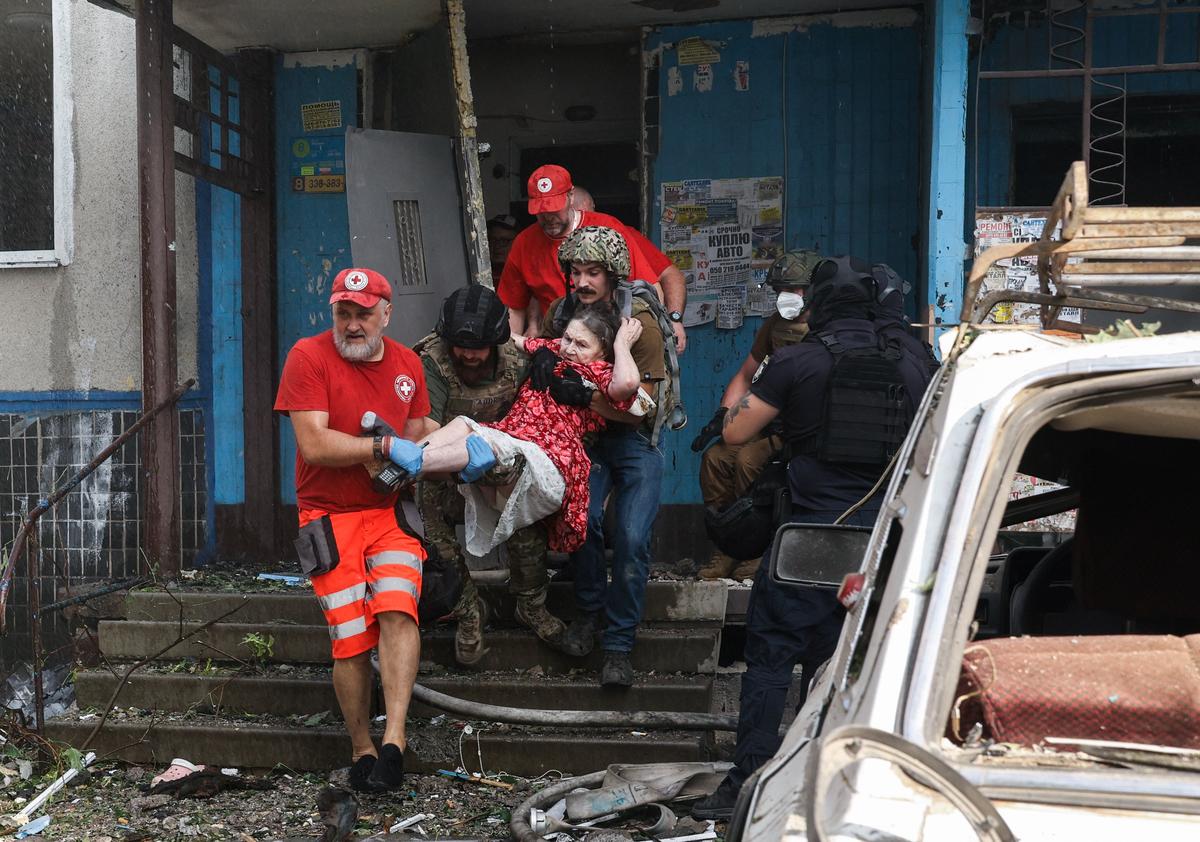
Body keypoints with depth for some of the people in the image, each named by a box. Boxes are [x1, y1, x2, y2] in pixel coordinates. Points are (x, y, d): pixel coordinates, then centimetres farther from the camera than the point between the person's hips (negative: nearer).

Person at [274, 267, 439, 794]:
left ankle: (394, 738, -21)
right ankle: (361, 748, 8)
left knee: (397, 610, -20)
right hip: (330, 517, -3)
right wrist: (384, 446, -11)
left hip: (391, 512, 3)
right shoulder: (309, 356, -5)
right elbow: (314, 444, -14)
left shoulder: (407, 364, 10)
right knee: (351, 636, -8)